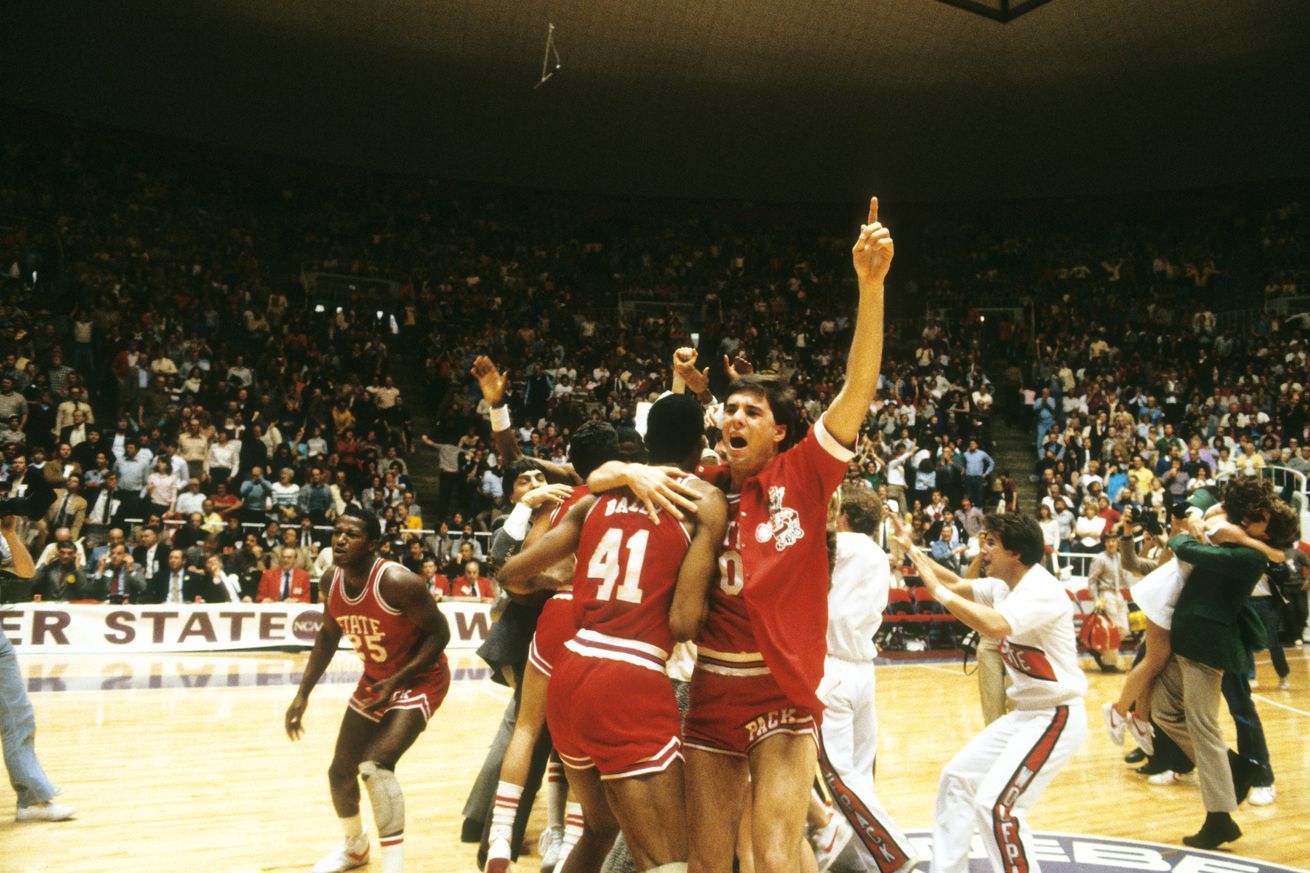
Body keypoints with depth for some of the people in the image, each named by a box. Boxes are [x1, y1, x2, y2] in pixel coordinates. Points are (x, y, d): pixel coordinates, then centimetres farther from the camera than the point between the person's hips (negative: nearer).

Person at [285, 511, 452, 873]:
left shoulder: (398, 582, -31)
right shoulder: (331, 581, -9)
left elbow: (439, 632, -22)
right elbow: (328, 635, 9)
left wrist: (397, 680, -28)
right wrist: (303, 693, 4)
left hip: (420, 680, -7)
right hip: (375, 680, 7)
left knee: (375, 765, -26)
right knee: (340, 772, 13)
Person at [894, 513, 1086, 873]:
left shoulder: (1041, 589, -23)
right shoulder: (1004, 586, 5)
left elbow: (996, 626, -39)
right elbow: (959, 585, 16)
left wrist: (939, 591, -32)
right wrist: (912, 550, 9)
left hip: (1056, 715, -10)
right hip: (1023, 712, 10)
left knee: (995, 802, -21)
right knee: (957, 777, 15)